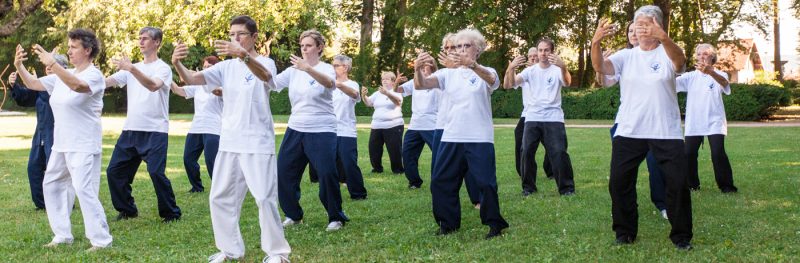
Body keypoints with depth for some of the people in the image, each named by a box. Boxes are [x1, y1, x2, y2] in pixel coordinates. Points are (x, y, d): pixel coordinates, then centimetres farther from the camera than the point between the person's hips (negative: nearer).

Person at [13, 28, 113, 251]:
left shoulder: (94, 75, -13)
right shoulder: (63, 75, 12)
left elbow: (76, 85, -34)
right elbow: (32, 84, 13)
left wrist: (52, 64, -42)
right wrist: (19, 67, -5)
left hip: (84, 146, -9)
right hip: (61, 145, 9)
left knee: (84, 190, -15)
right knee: (51, 185, 14)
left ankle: (101, 240, -8)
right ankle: (63, 235, 24)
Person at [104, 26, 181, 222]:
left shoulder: (163, 68, -5)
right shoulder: (132, 69, 14)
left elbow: (153, 85, -27)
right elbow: (106, 82, 6)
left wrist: (131, 68, -38)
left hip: (155, 131, -6)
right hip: (130, 130, 7)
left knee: (156, 172, -15)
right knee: (114, 171, 5)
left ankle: (171, 213, 1)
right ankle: (127, 210, 22)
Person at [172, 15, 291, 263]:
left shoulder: (266, 62, -7)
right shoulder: (226, 67, 8)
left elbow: (264, 75, -33)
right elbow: (192, 79, -4)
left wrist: (243, 55, -53)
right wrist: (177, 63, -27)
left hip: (258, 144, -6)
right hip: (228, 144, 6)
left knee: (264, 198, -6)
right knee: (220, 197, 10)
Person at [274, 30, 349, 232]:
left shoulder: (326, 68, -7)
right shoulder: (293, 71, 7)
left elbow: (329, 82, -31)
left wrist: (308, 68, -48)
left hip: (322, 131, -5)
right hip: (295, 130, 5)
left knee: (327, 175, -10)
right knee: (284, 172, 6)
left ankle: (336, 218, 9)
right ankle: (293, 215, 24)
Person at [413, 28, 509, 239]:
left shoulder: (486, 72, 0)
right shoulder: (448, 74, 8)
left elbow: (492, 80, -26)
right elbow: (421, 85, -7)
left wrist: (471, 64, -46)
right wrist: (418, 68, -31)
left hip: (480, 139, -4)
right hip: (451, 138, 4)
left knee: (485, 182, -4)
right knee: (441, 181, 6)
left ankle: (494, 224, 13)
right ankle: (448, 223, 21)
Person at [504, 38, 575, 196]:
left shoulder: (557, 70, 1)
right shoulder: (530, 71, 7)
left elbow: (567, 83, -22)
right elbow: (508, 85, -5)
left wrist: (563, 67, -43)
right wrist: (511, 68, -27)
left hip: (553, 119, -2)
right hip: (532, 118, 2)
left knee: (559, 153, -9)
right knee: (526, 152, -3)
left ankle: (567, 187, 4)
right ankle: (528, 187, 13)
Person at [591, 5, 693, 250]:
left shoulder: (667, 53, -1)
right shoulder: (626, 56, 5)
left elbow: (680, 59, -26)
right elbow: (600, 67, -12)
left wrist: (664, 37, -48)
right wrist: (596, 42, -34)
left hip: (666, 132, -2)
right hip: (628, 132, 2)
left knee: (678, 183, 0)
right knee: (619, 182, 5)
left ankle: (681, 235, 15)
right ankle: (625, 231, 21)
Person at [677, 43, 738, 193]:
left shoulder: (718, 75, -3)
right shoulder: (691, 76, 9)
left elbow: (724, 83, -27)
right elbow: (672, 81, -5)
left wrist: (710, 72, -50)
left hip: (714, 122, -3)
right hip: (693, 123, 4)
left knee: (718, 154, -15)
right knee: (689, 154, 2)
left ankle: (726, 185, -2)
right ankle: (692, 184, 20)